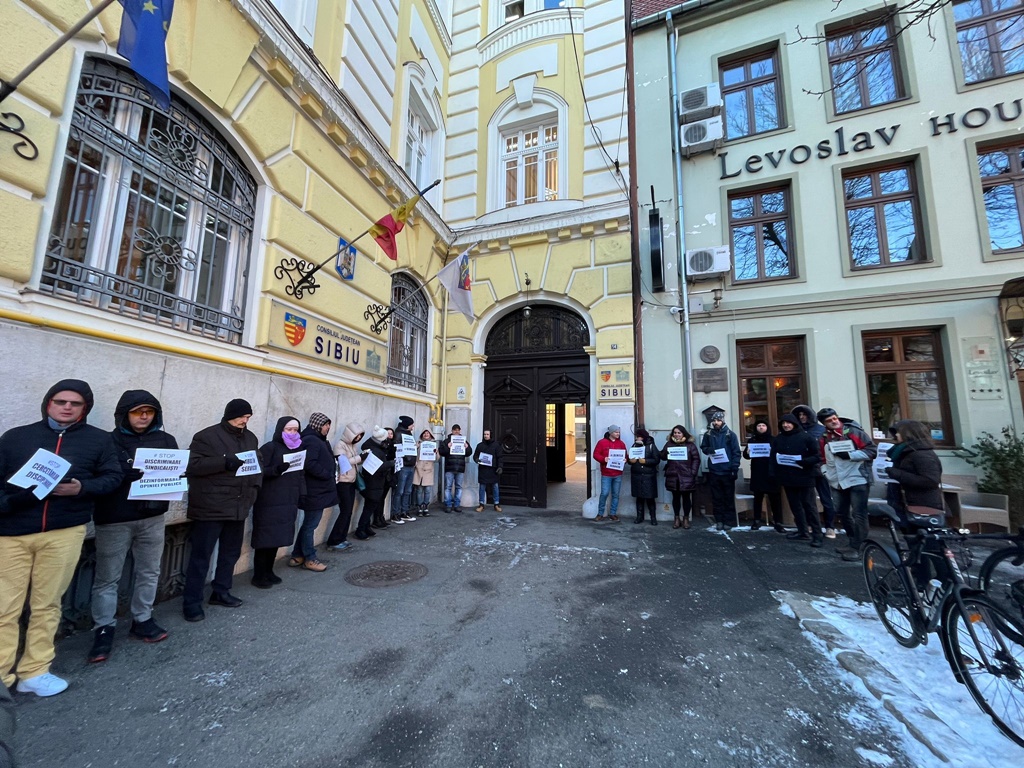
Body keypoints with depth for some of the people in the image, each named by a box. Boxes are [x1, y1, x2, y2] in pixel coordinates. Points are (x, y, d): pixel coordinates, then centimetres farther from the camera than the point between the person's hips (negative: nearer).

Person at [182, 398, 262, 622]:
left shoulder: (251, 438, 11)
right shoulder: (207, 436, -8)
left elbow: (258, 463, 18)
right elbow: (192, 464, -16)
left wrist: (255, 484, 2)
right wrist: (224, 462, -27)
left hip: (238, 507, 7)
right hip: (210, 507, -6)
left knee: (231, 553, 16)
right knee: (201, 556, 2)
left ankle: (221, 592, 32)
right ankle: (192, 602, 16)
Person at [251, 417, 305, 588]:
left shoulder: (297, 448, 11)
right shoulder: (269, 447, -6)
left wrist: (301, 494, 8)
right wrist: (278, 469, -28)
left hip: (288, 502, 6)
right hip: (269, 502, -5)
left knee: (277, 537, 11)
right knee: (265, 538, 1)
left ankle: (268, 571, 25)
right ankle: (258, 576, 13)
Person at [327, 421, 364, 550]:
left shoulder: (353, 444, 11)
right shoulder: (340, 444, -12)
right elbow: (343, 462, -22)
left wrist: (363, 458, 0)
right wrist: (359, 457, -19)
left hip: (352, 482, 8)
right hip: (342, 482, -8)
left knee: (349, 511, 9)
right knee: (345, 511, -7)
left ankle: (342, 538, 18)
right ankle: (333, 541, 2)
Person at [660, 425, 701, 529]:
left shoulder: (690, 444, 2)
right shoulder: (669, 444, 9)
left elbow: (696, 459, -2)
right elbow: (662, 457, 7)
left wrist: (693, 472, -11)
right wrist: (665, 452, -15)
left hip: (686, 476, -2)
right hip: (673, 476, 2)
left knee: (686, 497, 6)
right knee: (676, 497, 9)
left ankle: (686, 518, 19)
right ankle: (676, 518, 18)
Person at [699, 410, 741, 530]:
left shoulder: (730, 434, -2)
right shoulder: (708, 434, 5)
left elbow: (736, 452, -3)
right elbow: (703, 448, 15)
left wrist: (735, 468, -10)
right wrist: (708, 450, -9)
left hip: (727, 471, -2)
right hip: (714, 471, 2)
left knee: (729, 497, 6)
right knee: (716, 497, 8)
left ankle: (729, 520, 16)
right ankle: (719, 520, 17)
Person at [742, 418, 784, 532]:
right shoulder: (752, 440, 8)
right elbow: (745, 454, 7)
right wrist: (747, 452, -15)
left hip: (771, 472, -2)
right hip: (757, 473, 2)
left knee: (775, 497, 1)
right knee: (757, 497, 10)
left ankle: (778, 522, 9)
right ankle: (757, 520, 18)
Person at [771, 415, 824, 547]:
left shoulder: (806, 437, -5)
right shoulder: (777, 439, 6)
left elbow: (817, 456, -6)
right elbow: (773, 458, 6)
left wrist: (804, 462, -23)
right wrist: (773, 473, -6)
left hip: (804, 477, -4)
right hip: (787, 478, 5)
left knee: (809, 505, -1)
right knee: (795, 505, 12)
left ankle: (817, 535, 6)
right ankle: (803, 532, 23)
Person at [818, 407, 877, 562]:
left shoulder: (854, 432, -11)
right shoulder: (823, 438, 4)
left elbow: (872, 451, -12)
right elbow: (824, 458, 17)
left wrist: (850, 455, -21)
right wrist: (828, 472, 8)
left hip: (857, 480, -6)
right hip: (837, 482, 6)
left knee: (859, 515, -2)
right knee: (842, 513, 16)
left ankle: (856, 548, 6)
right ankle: (852, 542, 34)